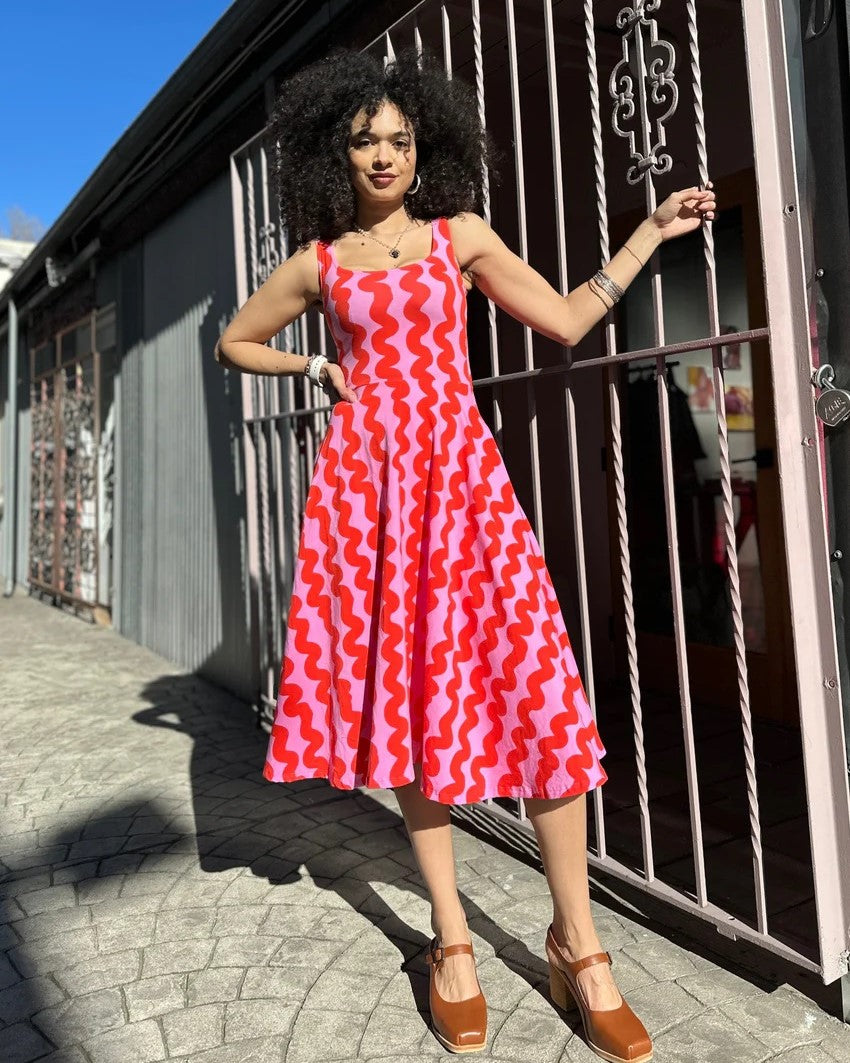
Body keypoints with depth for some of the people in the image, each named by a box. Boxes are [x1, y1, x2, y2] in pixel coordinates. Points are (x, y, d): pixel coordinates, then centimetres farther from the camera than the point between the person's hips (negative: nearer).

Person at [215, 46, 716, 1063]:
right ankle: (452, 940, 16)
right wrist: (318, 367, 11)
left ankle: (578, 945, 6)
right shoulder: (318, 263, 15)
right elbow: (234, 343, 26)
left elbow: (567, 320, 12)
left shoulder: (461, 235, 15)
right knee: (404, 694, 1)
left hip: (461, 473, 0)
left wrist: (650, 233, 13)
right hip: (367, 480, 1)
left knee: (534, 686, -11)